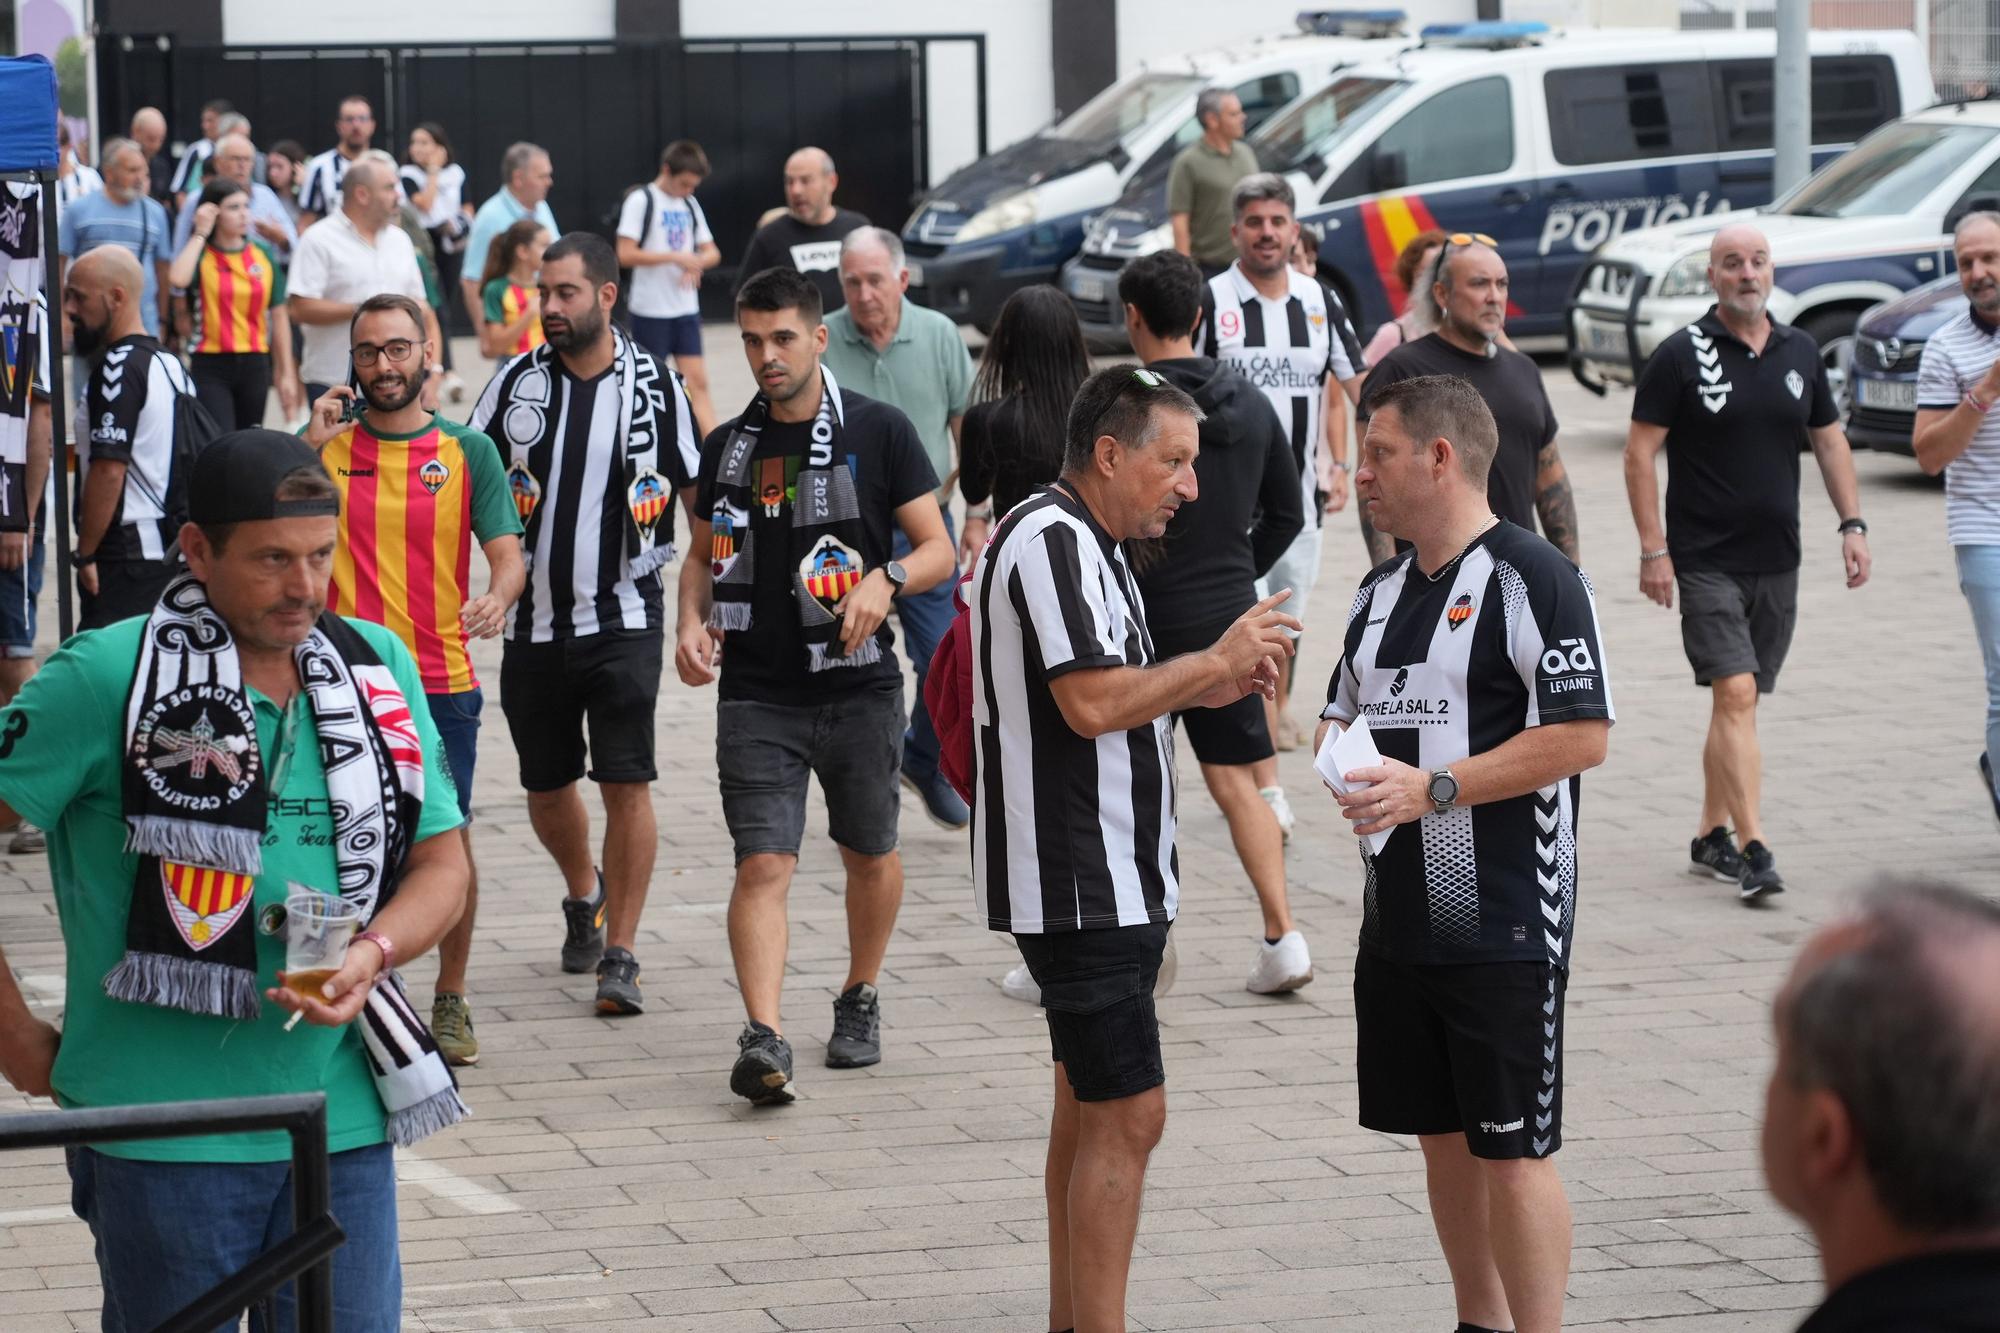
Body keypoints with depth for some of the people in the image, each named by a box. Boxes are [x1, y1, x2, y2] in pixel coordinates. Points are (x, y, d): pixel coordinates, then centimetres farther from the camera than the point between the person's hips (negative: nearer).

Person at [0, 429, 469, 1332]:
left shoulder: (378, 668, 8)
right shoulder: (105, 678, -8)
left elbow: (441, 861, 13)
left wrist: (372, 954, -8)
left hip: (343, 1124, 4)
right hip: (160, 1132, -4)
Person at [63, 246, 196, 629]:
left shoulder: (117, 367, -13)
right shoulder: (170, 363, 15)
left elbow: (108, 471, -19)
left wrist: (85, 555, -14)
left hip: (126, 556, -10)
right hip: (172, 550, 10)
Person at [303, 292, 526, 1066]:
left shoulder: (467, 451, 4)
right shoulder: (327, 441, 6)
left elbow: (507, 554, -2)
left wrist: (498, 598, -24)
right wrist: (309, 447, -13)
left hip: (441, 682, -1)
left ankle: (450, 1001, 16)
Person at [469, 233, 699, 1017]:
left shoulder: (655, 386, -2)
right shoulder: (515, 383, 2)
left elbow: (701, 498, 4)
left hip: (624, 620, -3)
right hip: (534, 622, 3)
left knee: (626, 784, -10)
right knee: (547, 788, 13)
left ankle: (619, 957, -3)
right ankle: (585, 895, 42)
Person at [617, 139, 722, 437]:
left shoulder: (690, 204, 12)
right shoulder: (641, 200, -8)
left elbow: (712, 253, 14)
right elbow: (626, 254, -15)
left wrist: (695, 263, -10)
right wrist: (675, 257, -20)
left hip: (686, 309, 6)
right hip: (651, 311, -6)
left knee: (697, 382, 0)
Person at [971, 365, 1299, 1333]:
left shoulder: (1086, 544, 16)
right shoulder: (1049, 541, -17)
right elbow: (1091, 703, -26)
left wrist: (1205, 690, 10)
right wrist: (1216, 660, -15)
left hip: (1111, 882, 11)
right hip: (1078, 888, -11)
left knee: (1089, 1109, 15)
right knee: (1127, 1116, -10)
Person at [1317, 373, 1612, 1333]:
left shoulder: (1532, 578, -11)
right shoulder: (1382, 589, 14)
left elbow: (1581, 737, -17)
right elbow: (1344, 710, 25)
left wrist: (1431, 788, -20)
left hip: (1505, 928, -8)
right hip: (1398, 921, 8)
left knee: (1513, 1149, -5)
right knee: (1441, 1134, 14)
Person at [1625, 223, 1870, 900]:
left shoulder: (1800, 352, 9)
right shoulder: (1682, 355, -7)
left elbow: (1828, 439, 18)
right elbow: (1640, 452, -6)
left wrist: (1852, 524, 8)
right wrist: (1653, 549, -11)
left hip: (1777, 562, 5)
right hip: (1706, 560, -5)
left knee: (1739, 703, 11)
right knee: (1735, 695, -15)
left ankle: (1711, 837, 23)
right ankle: (1753, 851, -19)